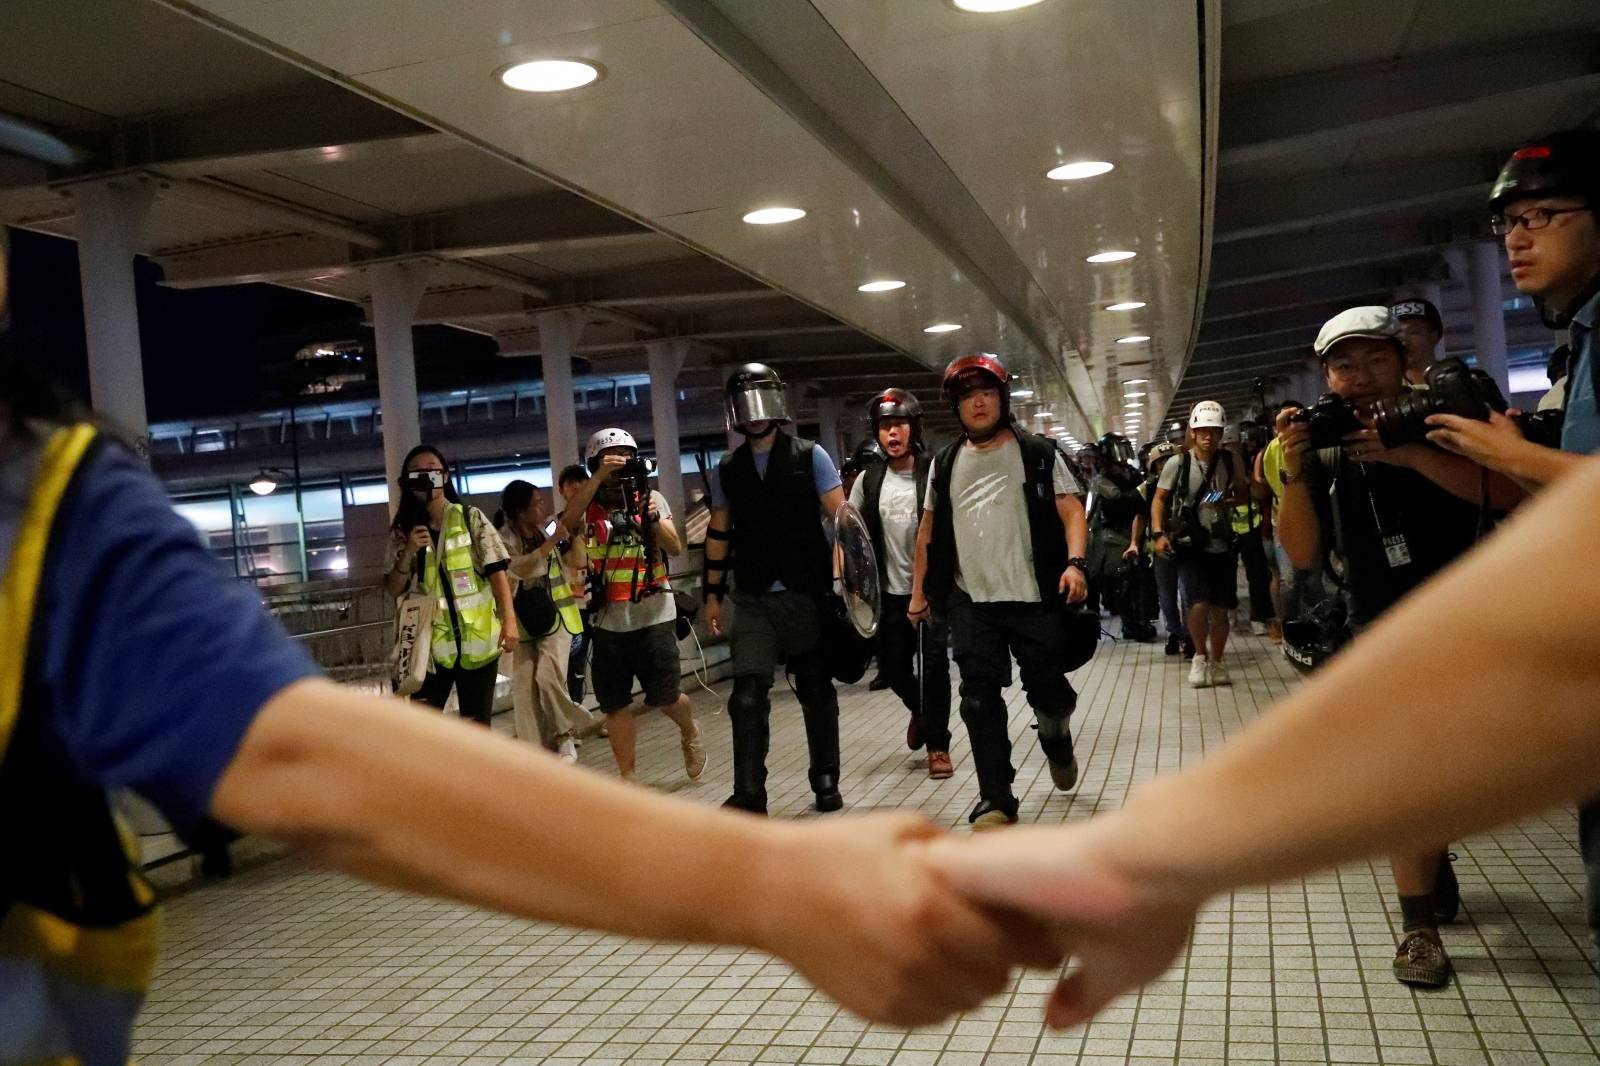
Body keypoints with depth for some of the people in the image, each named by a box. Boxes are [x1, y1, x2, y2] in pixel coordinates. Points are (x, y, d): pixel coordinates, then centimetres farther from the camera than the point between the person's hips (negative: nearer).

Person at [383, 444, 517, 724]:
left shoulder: (471, 518, 1)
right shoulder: (403, 530, 7)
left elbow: (496, 571, -5)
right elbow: (393, 590, 6)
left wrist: (509, 620, -15)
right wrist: (408, 553, -11)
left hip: (477, 639, -1)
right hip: (430, 642, 2)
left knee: (477, 726, 5)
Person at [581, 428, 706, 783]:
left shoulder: (650, 498, 5)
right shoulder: (588, 505, 3)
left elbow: (676, 548, -2)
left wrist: (654, 519, -20)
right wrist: (598, 479, -27)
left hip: (653, 614, -1)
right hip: (608, 619, 1)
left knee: (664, 697, -2)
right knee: (614, 704, 5)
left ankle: (690, 731, 31)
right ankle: (628, 777, 20)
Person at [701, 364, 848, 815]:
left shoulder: (810, 456, 1)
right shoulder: (727, 470, 10)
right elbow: (718, 534, 15)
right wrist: (712, 594, 13)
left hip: (807, 595, -1)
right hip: (753, 600, 2)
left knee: (816, 690, 10)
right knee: (748, 696, -10)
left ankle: (826, 782, 23)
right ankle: (748, 794, -6)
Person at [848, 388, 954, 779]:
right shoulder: (869, 480, 4)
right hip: (892, 590, 4)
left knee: (934, 665, -5)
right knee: (892, 664, 10)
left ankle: (938, 744, 8)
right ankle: (920, 709, 42)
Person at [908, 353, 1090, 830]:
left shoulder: (1038, 454, 4)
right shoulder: (945, 463, 12)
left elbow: (1071, 511, -1)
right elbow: (928, 529, 18)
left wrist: (1075, 562, -18)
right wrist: (919, 590, 15)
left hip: (1035, 597, -2)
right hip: (970, 601, 2)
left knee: (1047, 689, 6)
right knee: (980, 699, -3)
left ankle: (1057, 740, 40)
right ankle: (995, 800, 3)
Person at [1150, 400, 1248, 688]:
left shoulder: (1231, 462, 0)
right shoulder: (1178, 463, -5)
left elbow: (1243, 494, 13)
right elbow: (1159, 499, 3)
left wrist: (1228, 502, -10)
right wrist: (1159, 534, -9)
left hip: (1223, 547, 2)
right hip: (1190, 546, -2)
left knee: (1221, 610, 7)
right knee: (1199, 605, -16)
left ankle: (1216, 662, 26)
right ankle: (1200, 657, 8)